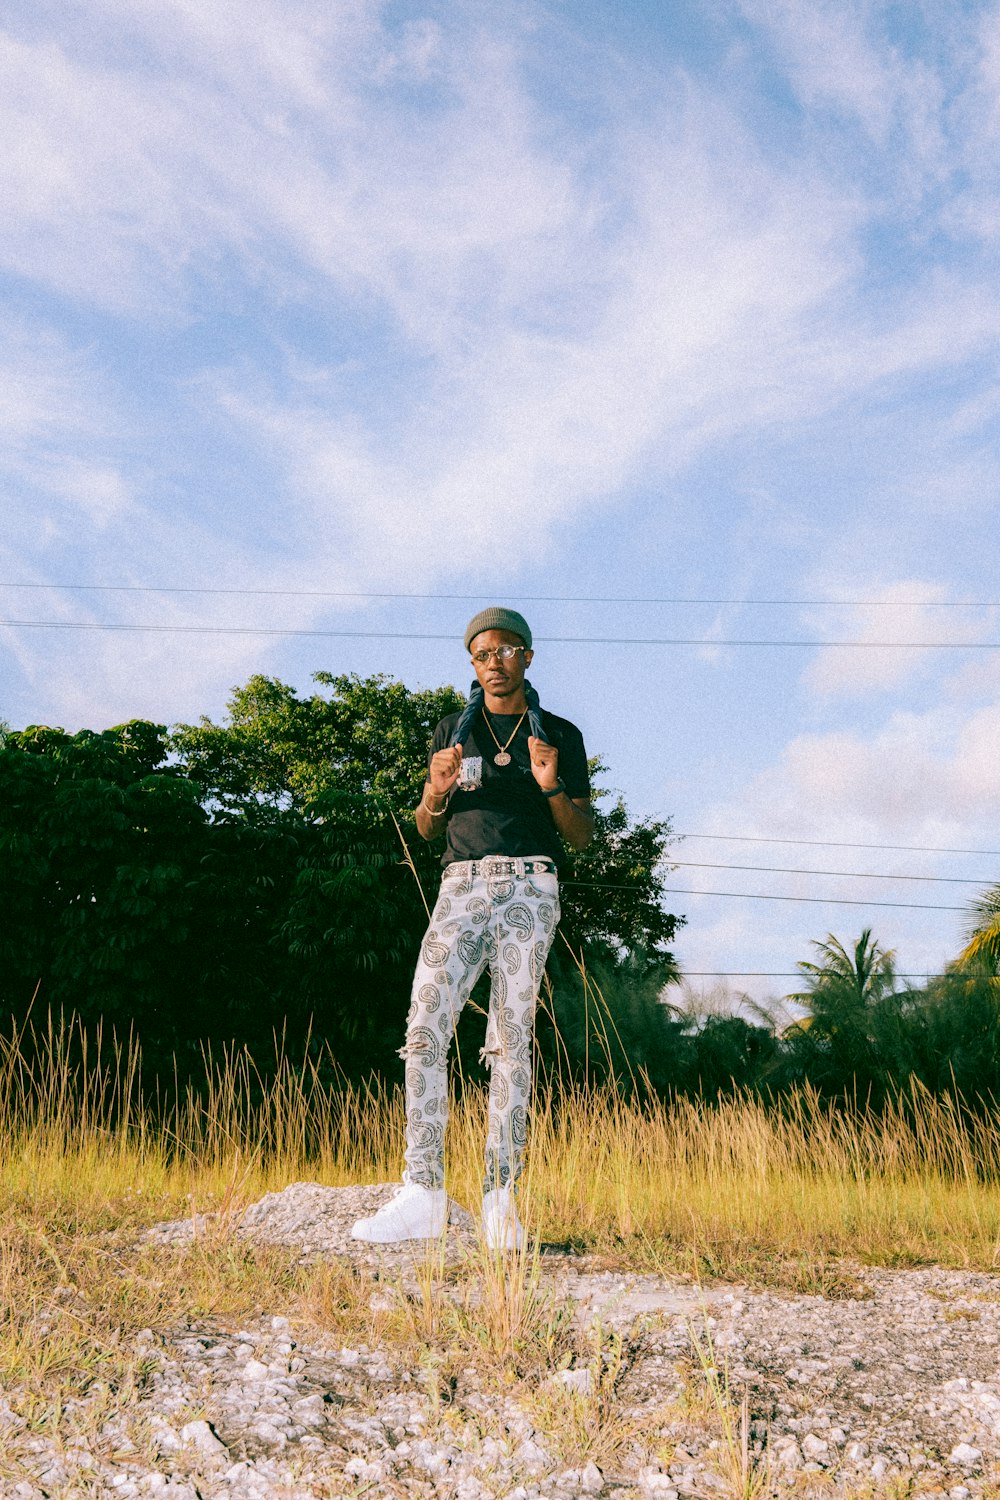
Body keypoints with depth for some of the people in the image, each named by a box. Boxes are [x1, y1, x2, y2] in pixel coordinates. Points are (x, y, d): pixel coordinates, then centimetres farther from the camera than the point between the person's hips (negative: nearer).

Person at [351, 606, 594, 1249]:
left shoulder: (561, 735, 12)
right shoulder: (452, 731, 17)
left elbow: (583, 836, 9)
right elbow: (426, 829, 17)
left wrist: (553, 788, -10)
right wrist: (436, 793, -5)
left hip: (529, 889, -1)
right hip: (462, 887, 2)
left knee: (511, 1041, -6)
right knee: (426, 1029, -14)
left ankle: (501, 1200, -3)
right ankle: (424, 1194, -15)